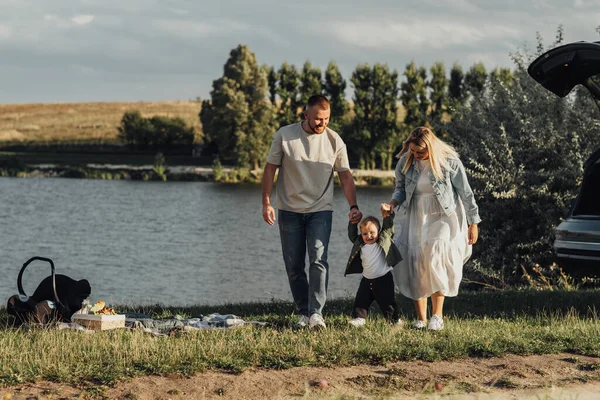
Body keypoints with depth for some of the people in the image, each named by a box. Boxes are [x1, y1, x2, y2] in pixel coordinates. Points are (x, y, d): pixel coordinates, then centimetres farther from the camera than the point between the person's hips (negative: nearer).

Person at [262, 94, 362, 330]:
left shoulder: (334, 141, -4)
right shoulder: (284, 135, -6)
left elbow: (345, 176, 2)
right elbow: (270, 169, 0)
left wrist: (353, 206, -9)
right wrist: (266, 203, -5)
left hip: (320, 210, -1)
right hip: (289, 210, 1)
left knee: (318, 259, -17)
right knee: (293, 265, 5)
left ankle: (316, 313, -18)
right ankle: (303, 312, 16)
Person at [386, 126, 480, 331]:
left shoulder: (449, 162, -11)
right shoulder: (405, 162, -1)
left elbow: (466, 193, -4)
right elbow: (400, 188, 13)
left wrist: (473, 223, -1)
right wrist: (393, 203, -9)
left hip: (443, 217, -4)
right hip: (416, 219, 4)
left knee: (435, 255, -26)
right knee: (414, 263, -5)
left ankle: (437, 314, -20)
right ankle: (421, 318, 6)